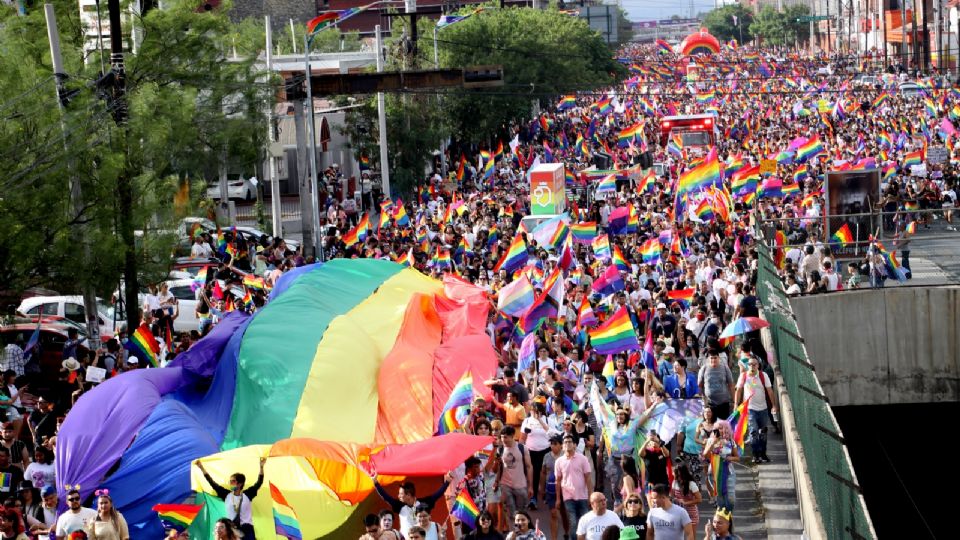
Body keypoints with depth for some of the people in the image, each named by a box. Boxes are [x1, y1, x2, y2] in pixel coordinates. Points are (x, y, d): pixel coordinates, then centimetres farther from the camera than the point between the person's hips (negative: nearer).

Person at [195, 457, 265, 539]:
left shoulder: (247, 494, 0)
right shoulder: (227, 495, 6)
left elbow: (259, 483, -8)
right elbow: (213, 484, 7)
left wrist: (261, 467, -19)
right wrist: (202, 468, 5)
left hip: (246, 529, -2)